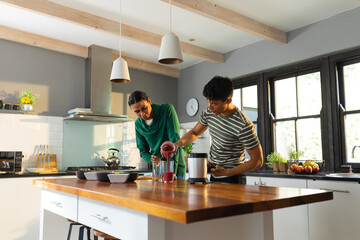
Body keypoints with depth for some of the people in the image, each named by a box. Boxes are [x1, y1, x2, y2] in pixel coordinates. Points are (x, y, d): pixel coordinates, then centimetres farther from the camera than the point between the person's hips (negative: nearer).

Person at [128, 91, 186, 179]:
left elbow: (175, 140, -20)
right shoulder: (138, 124, 0)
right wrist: (151, 158, -17)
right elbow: (143, 150, 7)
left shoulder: (167, 109, -14)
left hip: (176, 168, -4)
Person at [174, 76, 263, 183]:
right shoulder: (209, 112, -6)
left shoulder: (243, 125, -26)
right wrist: (177, 144, -9)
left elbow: (258, 161, -19)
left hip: (231, 178, -6)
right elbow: (195, 132, 10)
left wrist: (227, 172, -22)